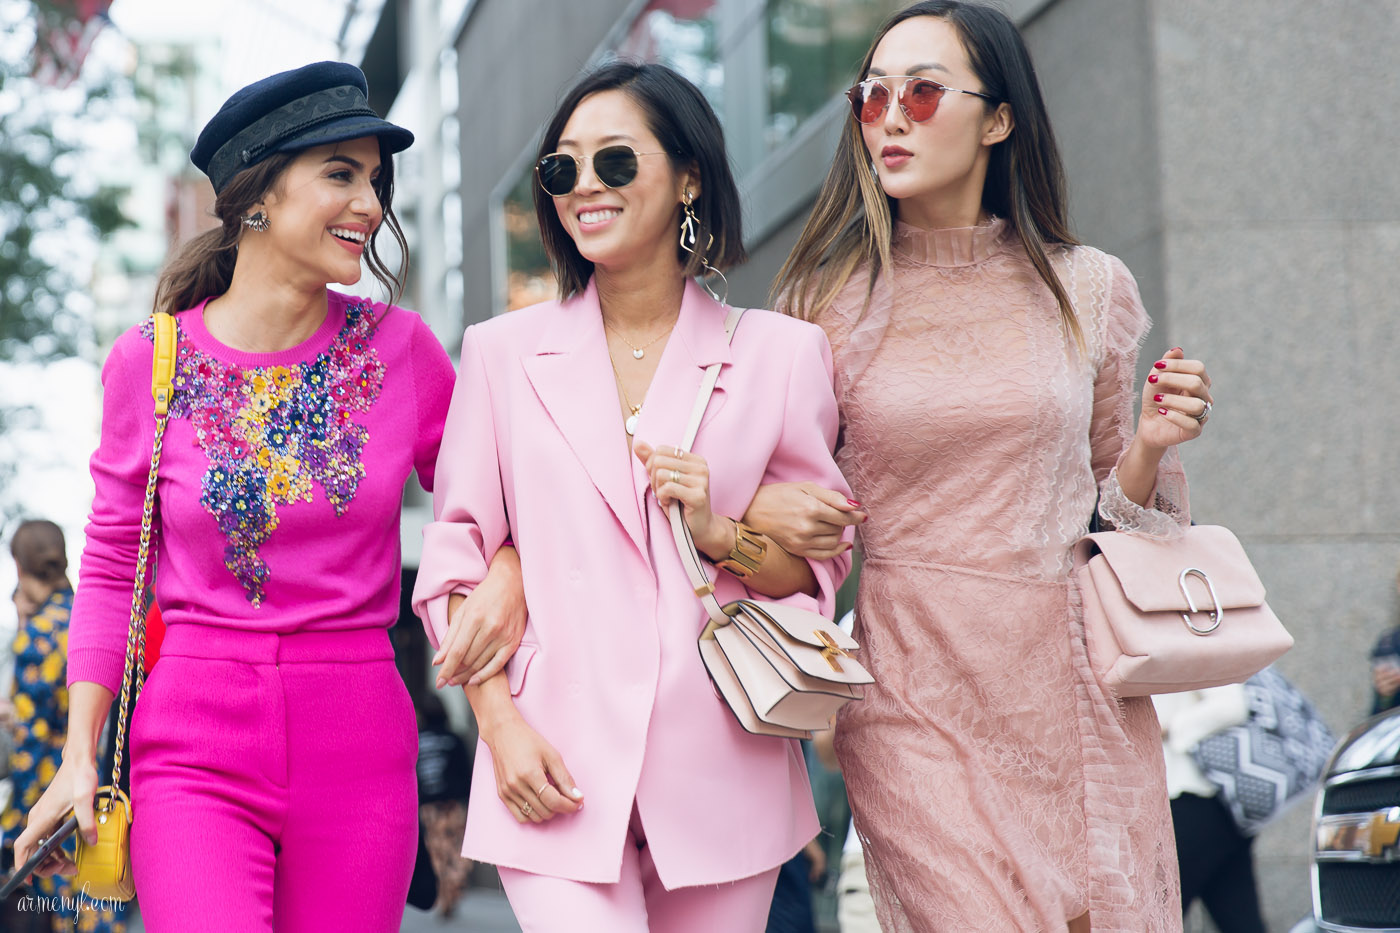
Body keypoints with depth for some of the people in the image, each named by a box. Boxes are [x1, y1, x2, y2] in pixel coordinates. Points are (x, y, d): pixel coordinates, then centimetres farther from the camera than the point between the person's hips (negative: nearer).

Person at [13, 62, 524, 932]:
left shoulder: (401, 350, 1)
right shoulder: (150, 360, 1)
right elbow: (110, 564, 9)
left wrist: (505, 590, -11)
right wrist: (79, 755, 4)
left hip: (360, 751, 1)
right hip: (195, 751, -1)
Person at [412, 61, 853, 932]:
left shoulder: (781, 352, 6)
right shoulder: (503, 352, 8)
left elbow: (819, 566, 10)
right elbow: (457, 558, 7)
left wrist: (721, 534, -11)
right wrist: (502, 724, -5)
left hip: (719, 769, 1)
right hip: (558, 767, -1)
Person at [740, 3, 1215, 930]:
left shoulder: (1088, 289, 6)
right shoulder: (826, 299, 2)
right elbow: (784, 493, 10)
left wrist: (1152, 444, -4)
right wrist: (758, 506, -12)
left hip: (1076, 693, 2)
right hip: (914, 702, -2)